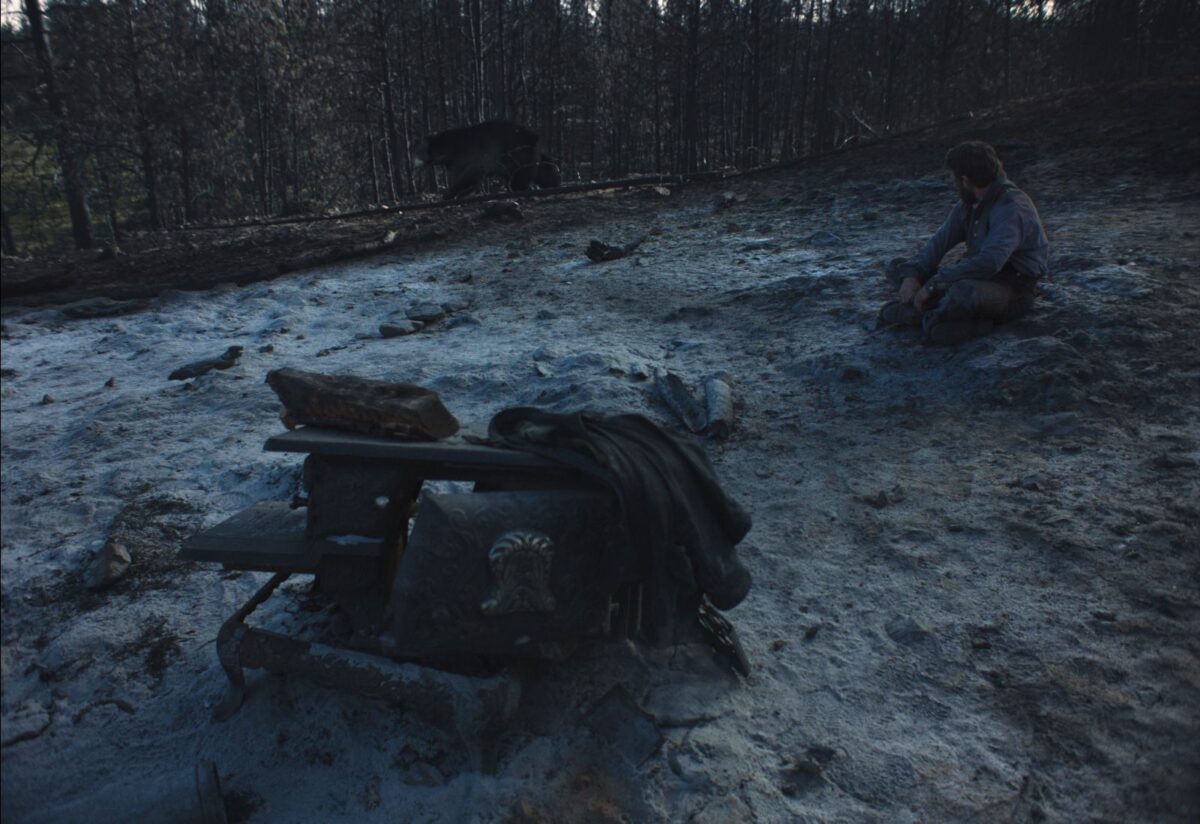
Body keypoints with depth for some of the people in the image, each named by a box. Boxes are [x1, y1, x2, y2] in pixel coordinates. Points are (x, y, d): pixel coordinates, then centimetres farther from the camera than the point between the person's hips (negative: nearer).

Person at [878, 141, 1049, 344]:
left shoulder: (1012, 208, -21)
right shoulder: (970, 204, 7)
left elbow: (989, 262, -34)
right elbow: (940, 241, 4)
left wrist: (933, 284, -31)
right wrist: (911, 275, -14)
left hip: (1011, 292, -9)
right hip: (978, 279, 9)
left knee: (964, 293, -44)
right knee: (898, 268, 2)